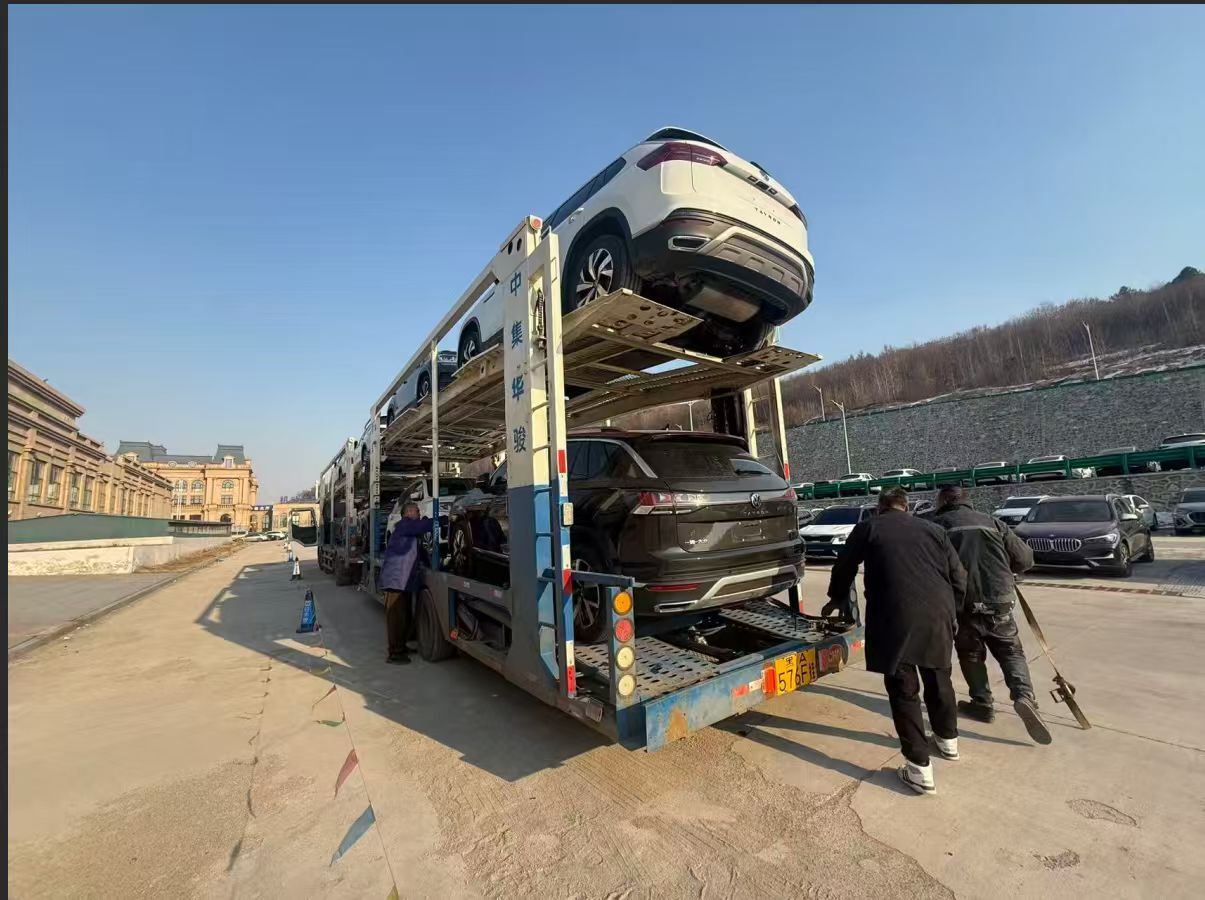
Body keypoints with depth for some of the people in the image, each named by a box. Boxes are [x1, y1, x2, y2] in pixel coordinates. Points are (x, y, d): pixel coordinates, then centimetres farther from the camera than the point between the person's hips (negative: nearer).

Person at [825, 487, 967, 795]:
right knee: (939, 678, 25)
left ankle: (919, 767, 9)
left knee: (904, 689, 6)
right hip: (939, 614, 5)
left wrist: (837, 598, 33)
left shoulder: (868, 527, 9)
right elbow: (959, 579, 14)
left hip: (897, 617, -4)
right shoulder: (933, 530, 17)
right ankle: (948, 739, 45)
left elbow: (844, 568, 17)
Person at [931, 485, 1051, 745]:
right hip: (999, 601, 2)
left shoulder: (936, 526, 2)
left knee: (971, 653, 19)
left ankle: (982, 704, 21)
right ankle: (1024, 696, 0)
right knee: (1011, 651, 19)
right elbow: (1025, 559, 10)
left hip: (962, 603, -2)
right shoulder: (992, 523, 9)